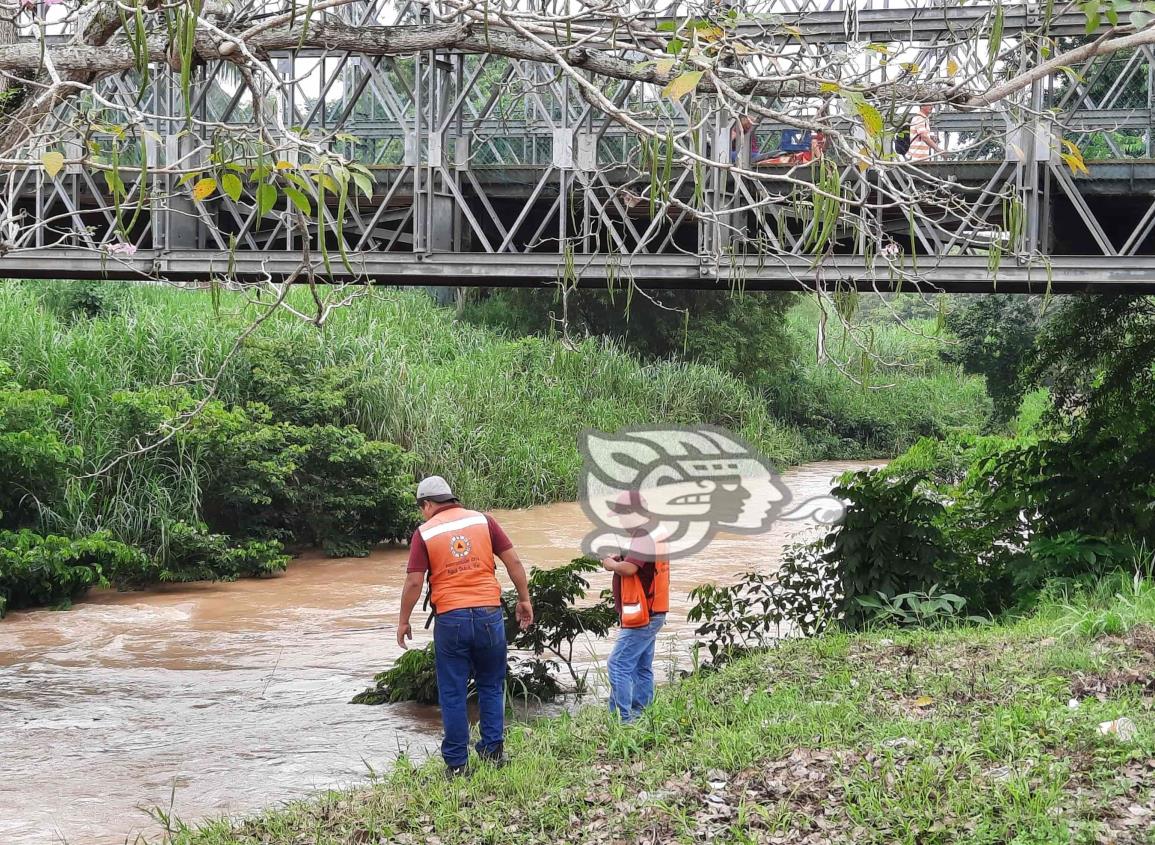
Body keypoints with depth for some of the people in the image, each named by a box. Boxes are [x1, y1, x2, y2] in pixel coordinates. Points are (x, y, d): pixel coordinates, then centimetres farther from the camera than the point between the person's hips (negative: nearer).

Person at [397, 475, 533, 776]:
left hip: (450, 619, -2)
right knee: (491, 686, 17)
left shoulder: (424, 532, -2)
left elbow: (414, 582, -5)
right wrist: (524, 599, 13)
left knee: (452, 693, 7)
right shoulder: (483, 520, 3)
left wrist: (403, 620, 7)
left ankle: (457, 763, 8)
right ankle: (493, 749, 14)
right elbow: (513, 562, 2)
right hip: (489, 614, 2)